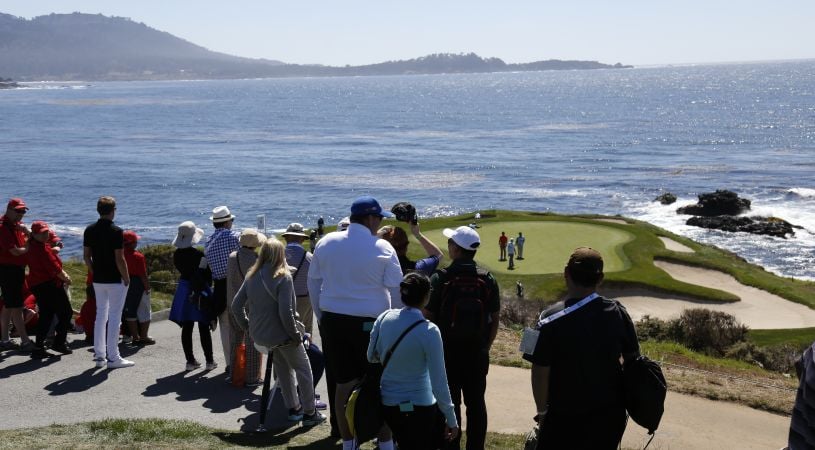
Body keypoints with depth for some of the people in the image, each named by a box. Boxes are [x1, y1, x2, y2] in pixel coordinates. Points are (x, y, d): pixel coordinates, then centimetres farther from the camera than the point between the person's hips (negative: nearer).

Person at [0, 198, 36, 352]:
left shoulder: (17, 225, 14)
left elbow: (29, 242, 11)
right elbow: (15, 251, -20)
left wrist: (27, 232, -7)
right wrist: (28, 249, -4)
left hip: (17, 269, 10)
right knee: (16, 306, -8)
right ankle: (25, 342, -8)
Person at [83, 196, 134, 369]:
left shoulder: (89, 230, 3)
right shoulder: (116, 231, -15)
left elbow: (86, 257, 6)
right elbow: (119, 259, -17)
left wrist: (94, 273, 16)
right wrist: (126, 278, -6)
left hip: (98, 280, 6)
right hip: (115, 280, -6)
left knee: (100, 315, 14)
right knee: (114, 317, -1)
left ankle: (99, 356, 16)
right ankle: (113, 357, 2)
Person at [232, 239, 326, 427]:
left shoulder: (252, 276, 1)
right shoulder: (283, 277, -17)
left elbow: (236, 306, 3)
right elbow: (285, 312, -22)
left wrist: (247, 326, 12)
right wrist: (295, 334, -12)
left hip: (260, 335, 6)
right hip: (282, 334, -6)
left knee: (283, 369, 22)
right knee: (303, 369, 10)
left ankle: (293, 408, 28)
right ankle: (309, 412, 13)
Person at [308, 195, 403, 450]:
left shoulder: (326, 243, 3)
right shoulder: (382, 248, -9)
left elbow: (313, 282, 10)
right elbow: (397, 290, -6)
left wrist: (321, 317, 19)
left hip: (333, 321, 4)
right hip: (370, 323, -4)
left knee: (344, 384, 12)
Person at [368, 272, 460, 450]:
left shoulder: (384, 318, -6)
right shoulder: (429, 331, -20)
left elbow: (372, 357, 9)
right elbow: (439, 383, -16)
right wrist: (452, 420, -6)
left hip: (388, 404, 6)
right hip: (418, 407, -6)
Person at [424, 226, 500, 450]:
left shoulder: (440, 278, -13)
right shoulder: (487, 279, -2)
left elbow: (428, 317, -10)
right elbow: (495, 318, 3)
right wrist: (485, 346, 14)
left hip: (447, 351, -3)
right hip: (478, 352, 3)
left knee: (450, 404, 7)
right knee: (476, 403, 11)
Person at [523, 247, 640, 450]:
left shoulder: (552, 319, -19)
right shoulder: (618, 312, -7)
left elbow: (540, 371, -16)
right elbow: (632, 358, 3)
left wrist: (542, 410, -1)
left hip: (566, 417, -4)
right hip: (610, 412, 4)